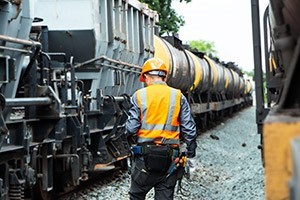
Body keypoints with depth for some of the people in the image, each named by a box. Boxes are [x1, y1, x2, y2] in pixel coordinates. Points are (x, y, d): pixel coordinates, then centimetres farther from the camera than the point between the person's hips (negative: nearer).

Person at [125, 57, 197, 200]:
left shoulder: (139, 96, -3)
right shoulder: (178, 97, 3)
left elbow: (131, 129, -6)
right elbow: (189, 129, 2)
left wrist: (127, 128, 16)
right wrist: (191, 151, 12)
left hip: (145, 156, -2)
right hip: (170, 159, 2)